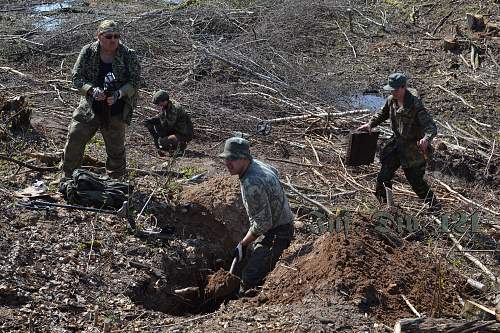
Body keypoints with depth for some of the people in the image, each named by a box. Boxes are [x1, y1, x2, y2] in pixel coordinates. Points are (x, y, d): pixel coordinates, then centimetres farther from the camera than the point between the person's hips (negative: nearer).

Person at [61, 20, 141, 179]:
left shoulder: (128, 55, -6)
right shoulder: (88, 52, -4)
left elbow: (134, 81, -7)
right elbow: (76, 77, -5)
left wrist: (119, 93, -25)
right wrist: (92, 90, -24)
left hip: (116, 113, -1)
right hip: (89, 109, 1)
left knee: (116, 150, 10)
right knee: (74, 142, 1)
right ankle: (68, 179, 20)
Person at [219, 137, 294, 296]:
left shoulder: (252, 184, -30)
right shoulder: (257, 164, 1)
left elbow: (263, 223, -28)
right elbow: (274, 171, 26)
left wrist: (243, 244, -16)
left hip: (276, 233, -11)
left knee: (250, 279, -14)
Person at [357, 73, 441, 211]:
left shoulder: (415, 105, -26)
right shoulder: (391, 100, -4)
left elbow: (431, 126, -32)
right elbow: (382, 114, 18)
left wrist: (426, 138, -52)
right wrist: (370, 124, 3)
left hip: (413, 149, -7)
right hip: (397, 143, 7)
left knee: (415, 180, -1)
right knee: (383, 177, 10)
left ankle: (434, 205, 19)